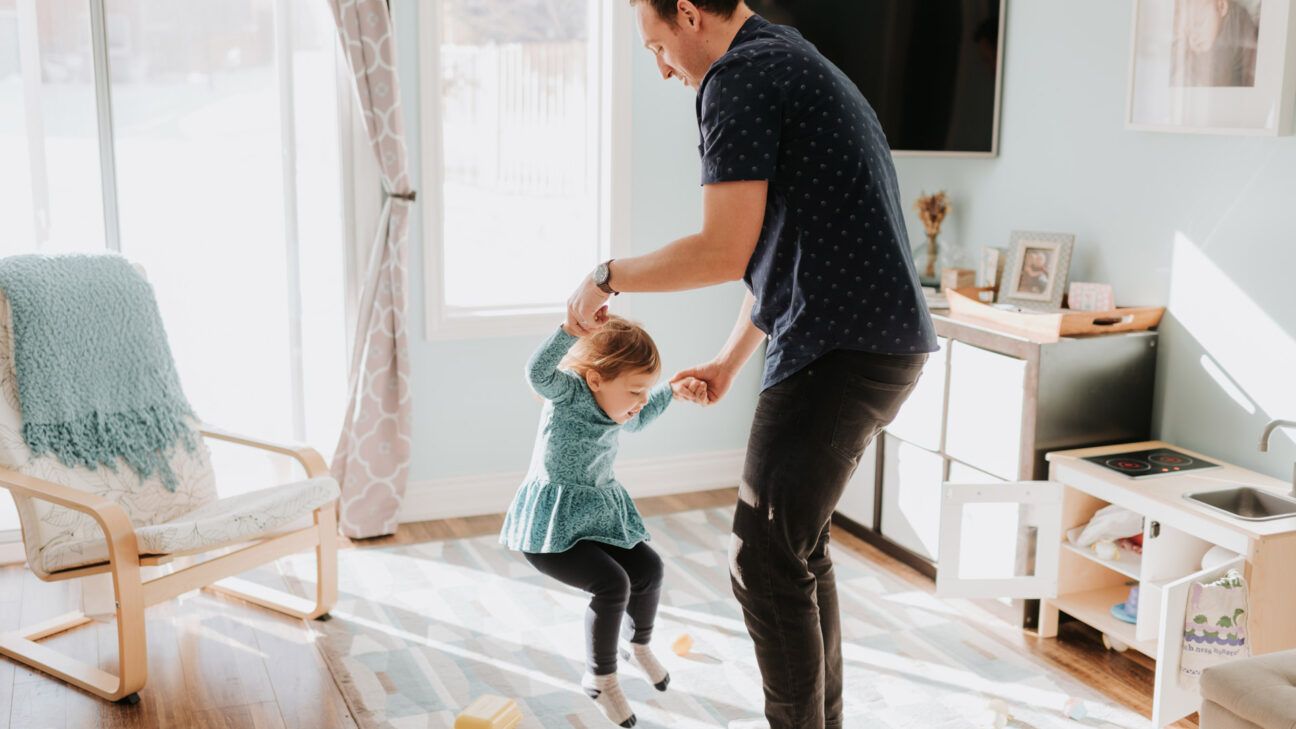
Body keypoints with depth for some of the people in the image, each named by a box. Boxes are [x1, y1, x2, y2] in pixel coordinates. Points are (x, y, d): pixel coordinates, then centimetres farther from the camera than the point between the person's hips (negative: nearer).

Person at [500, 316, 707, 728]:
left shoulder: (614, 402, 0)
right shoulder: (570, 394, -21)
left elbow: (636, 422, 23)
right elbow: (538, 373, -43)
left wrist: (673, 392, 12)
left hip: (597, 513, 8)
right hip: (551, 524, -8)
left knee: (648, 568, -1)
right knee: (612, 584, -20)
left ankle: (637, 644, 31)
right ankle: (599, 677, 3)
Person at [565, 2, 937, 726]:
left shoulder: (740, 77, -10)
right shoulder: (794, 63, 21)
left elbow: (725, 252, -17)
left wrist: (607, 277, -2)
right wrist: (729, 362, 30)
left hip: (839, 351, -10)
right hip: (882, 342, 10)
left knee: (767, 563, -4)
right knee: (798, 546, 19)